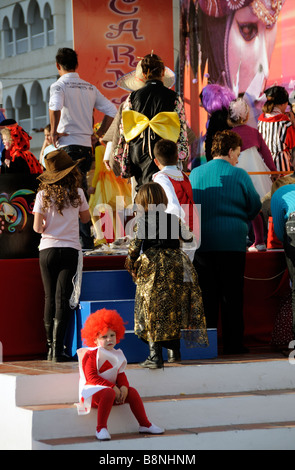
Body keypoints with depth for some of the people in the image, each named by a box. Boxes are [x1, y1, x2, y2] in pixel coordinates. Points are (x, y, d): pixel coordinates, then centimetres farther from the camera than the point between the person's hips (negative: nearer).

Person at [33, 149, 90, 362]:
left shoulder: (43, 195, -3)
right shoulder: (77, 193, -2)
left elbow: (37, 227, -6)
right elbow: (86, 218, 13)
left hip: (47, 250, 1)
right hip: (70, 250, -1)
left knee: (50, 298, 10)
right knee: (63, 299, -3)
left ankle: (50, 347, 12)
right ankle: (58, 349, -9)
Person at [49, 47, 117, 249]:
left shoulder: (59, 86, -6)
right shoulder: (90, 88, 14)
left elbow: (55, 107, -27)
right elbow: (111, 110, 11)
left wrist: (54, 131, -15)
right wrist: (99, 133, 15)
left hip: (67, 145, -6)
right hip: (86, 145, 6)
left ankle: (86, 240, -9)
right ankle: (86, 239, 14)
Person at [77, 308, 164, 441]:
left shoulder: (116, 355, 15)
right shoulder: (91, 355, -9)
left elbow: (121, 374, 12)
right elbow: (91, 377, -18)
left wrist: (124, 386, -12)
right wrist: (112, 387, -23)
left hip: (113, 389, 8)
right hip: (93, 390, -8)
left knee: (132, 392, -8)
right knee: (108, 393, -38)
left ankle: (145, 425, 4)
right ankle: (101, 428, -36)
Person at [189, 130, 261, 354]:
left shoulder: (195, 174, 6)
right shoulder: (239, 175, -4)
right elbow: (255, 204, 4)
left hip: (202, 242, 3)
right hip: (232, 242, -3)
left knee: (206, 295, 7)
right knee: (232, 296, 3)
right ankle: (233, 343, 5)